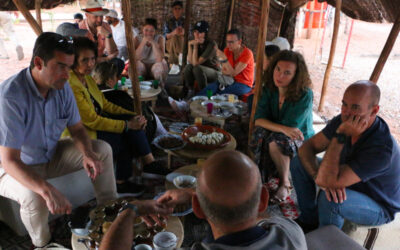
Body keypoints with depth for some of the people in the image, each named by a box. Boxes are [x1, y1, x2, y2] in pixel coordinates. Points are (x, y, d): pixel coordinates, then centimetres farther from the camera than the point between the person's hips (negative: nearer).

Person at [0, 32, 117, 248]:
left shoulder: (62, 87, -13)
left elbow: (77, 128, -2)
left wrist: (88, 154, -23)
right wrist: (47, 190, -48)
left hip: (51, 155, 7)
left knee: (102, 149, -3)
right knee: (33, 197, -36)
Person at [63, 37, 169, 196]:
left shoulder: (87, 79, 6)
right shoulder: (71, 86, -24)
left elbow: (105, 104, 11)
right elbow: (92, 121, -25)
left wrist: (133, 116, -2)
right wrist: (127, 125, -20)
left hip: (94, 125, 9)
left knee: (134, 123, -8)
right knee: (126, 138, -15)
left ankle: (150, 164, -7)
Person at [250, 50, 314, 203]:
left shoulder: (305, 95, -22)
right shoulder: (269, 89, -7)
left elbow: (291, 126, -23)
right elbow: (258, 119, -16)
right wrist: (283, 128, -32)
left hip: (301, 141, -4)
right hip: (279, 134, 4)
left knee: (276, 140, -35)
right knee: (260, 134, -29)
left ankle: (285, 183, -11)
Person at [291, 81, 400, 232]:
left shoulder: (382, 148, -38)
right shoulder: (344, 121, -17)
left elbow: (327, 180, -40)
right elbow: (306, 148, -13)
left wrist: (340, 136, -40)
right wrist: (319, 177, -31)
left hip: (379, 206, -6)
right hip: (347, 188, 7)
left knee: (329, 200, -37)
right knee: (298, 162, -5)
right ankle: (309, 220, 11)